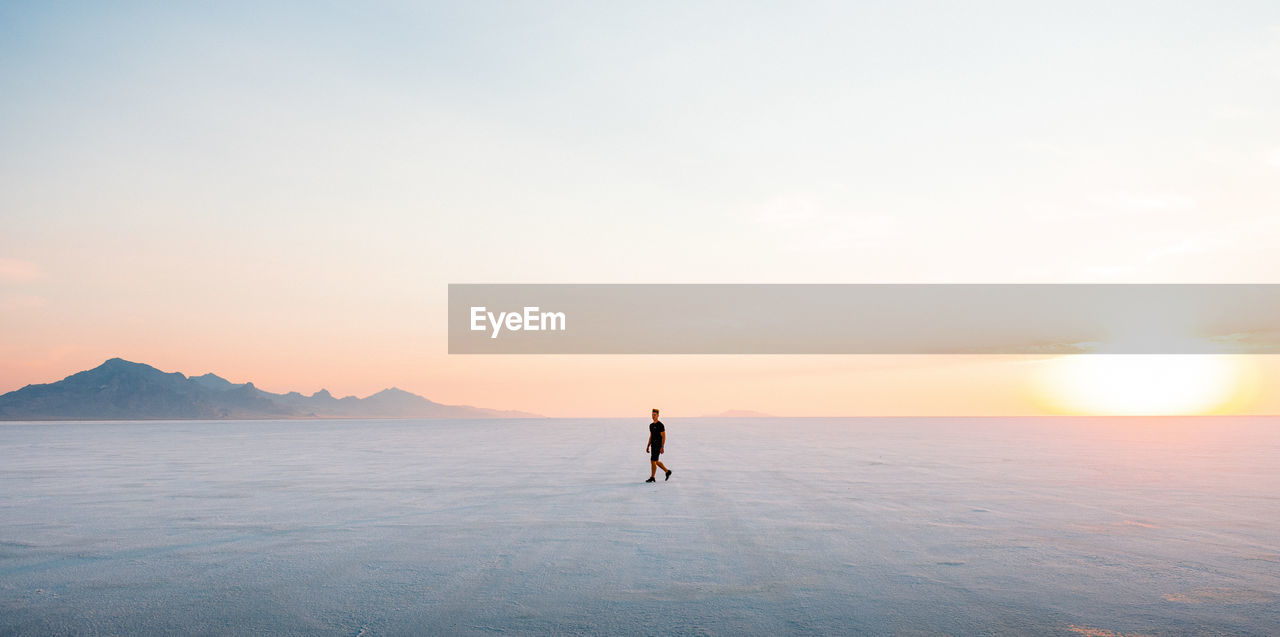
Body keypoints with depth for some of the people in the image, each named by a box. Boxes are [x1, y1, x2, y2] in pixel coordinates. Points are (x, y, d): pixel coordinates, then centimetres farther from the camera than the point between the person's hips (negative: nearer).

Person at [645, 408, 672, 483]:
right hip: (653, 446, 9)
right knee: (656, 461, 13)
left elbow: (664, 437, -15)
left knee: (653, 461, -9)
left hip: (658, 446, -9)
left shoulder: (660, 425, -14)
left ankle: (652, 478, -2)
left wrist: (662, 447, -20)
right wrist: (648, 446, 15)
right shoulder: (651, 425, 13)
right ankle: (667, 471, 27)